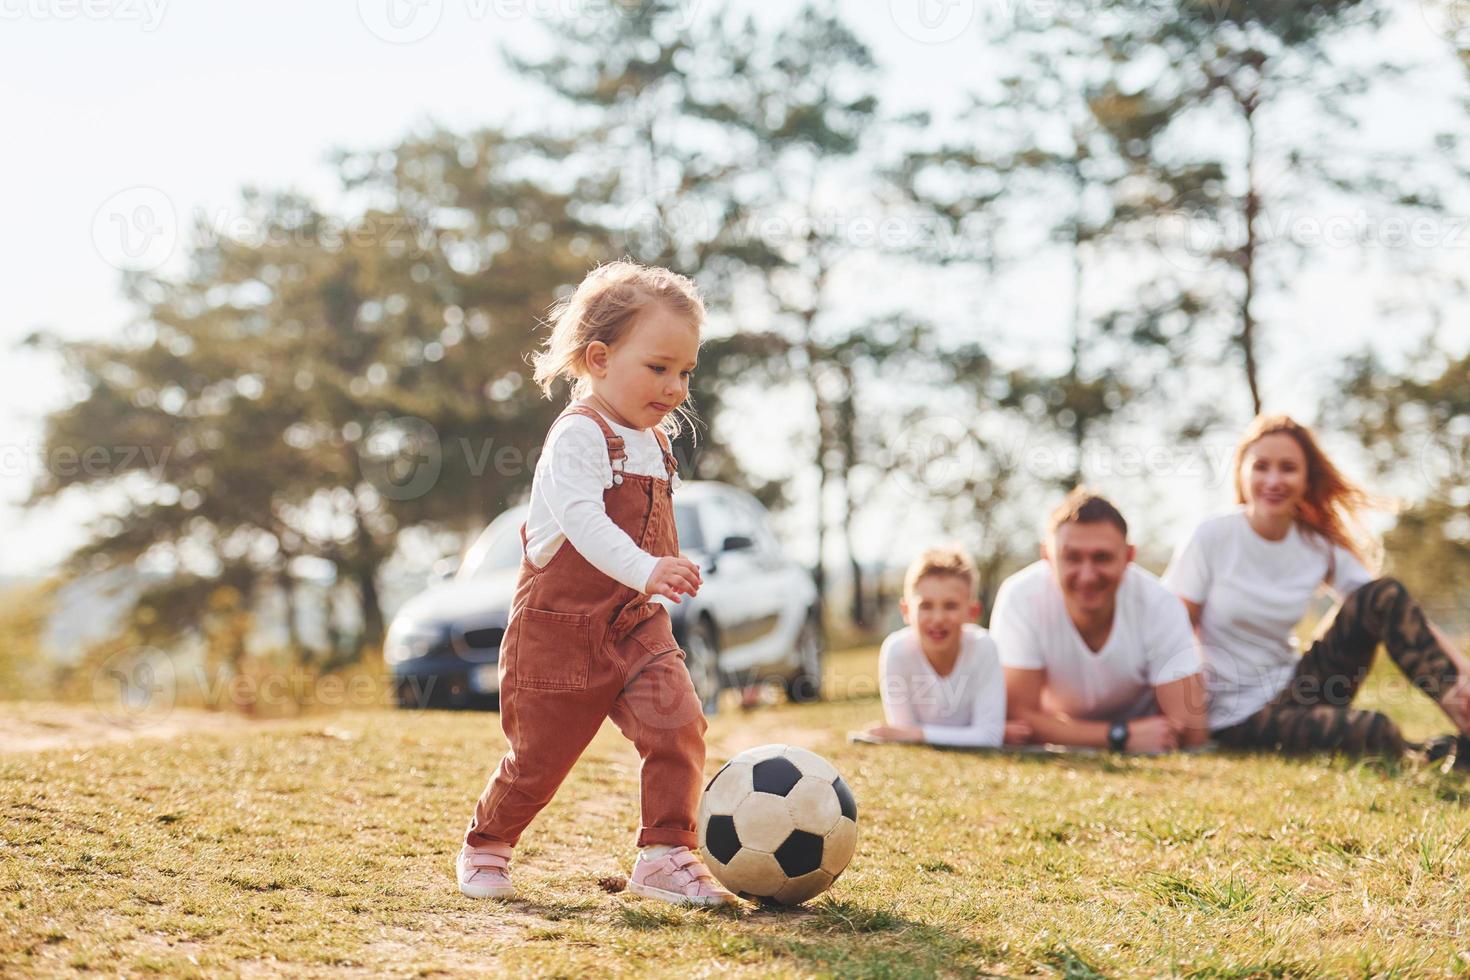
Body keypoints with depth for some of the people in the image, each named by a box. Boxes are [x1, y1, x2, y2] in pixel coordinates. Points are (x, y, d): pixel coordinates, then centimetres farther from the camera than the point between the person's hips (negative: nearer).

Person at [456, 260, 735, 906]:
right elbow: (581, 519, -34)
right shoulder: (579, 435, -17)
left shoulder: (652, 442, 11)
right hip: (561, 628, -7)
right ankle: (485, 847, 32)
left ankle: (666, 854, -9)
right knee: (540, 754, 6)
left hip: (638, 626, 7)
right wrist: (645, 569, -46)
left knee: (678, 725, -15)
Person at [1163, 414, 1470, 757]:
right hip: (1235, 716, -5)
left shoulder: (1320, 548, 0)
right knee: (1376, 733, -30)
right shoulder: (1211, 538, -11)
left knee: (1385, 594, -15)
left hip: (1293, 687, 5)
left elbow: (1398, 609, -5)